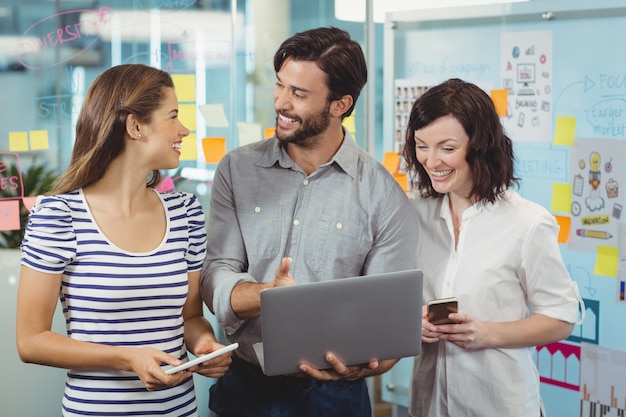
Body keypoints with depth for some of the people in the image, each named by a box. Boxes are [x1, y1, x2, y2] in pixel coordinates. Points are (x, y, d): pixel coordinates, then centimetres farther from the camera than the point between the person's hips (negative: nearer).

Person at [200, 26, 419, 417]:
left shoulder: (384, 196, -7)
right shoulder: (237, 169, 0)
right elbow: (216, 278, -6)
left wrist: (362, 364, -30)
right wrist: (266, 295, -27)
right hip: (244, 385, 2)